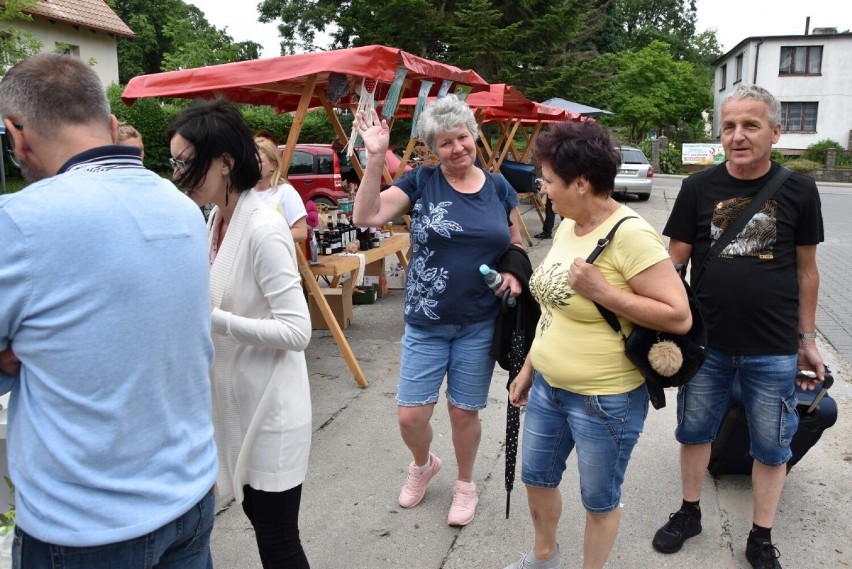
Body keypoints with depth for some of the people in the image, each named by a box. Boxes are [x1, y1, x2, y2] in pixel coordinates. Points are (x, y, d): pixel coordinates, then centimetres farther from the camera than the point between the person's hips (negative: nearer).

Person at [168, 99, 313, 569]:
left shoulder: (263, 229, -22)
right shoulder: (216, 218, 6)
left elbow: (297, 330, -23)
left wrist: (215, 320, -28)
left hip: (268, 403, -8)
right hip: (235, 397, 8)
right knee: (257, 513, 22)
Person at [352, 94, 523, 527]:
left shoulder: (499, 188, 1)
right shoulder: (421, 182, -5)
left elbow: (516, 245, 13)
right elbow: (366, 216, -17)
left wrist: (513, 272, -8)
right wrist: (375, 157, -24)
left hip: (480, 325, 1)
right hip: (426, 324, 0)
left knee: (464, 412, 13)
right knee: (410, 416, 4)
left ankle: (465, 484, 39)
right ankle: (423, 464, 39)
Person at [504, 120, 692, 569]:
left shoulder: (630, 235, -22)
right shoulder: (567, 228, 3)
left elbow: (679, 317, -23)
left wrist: (602, 291, -27)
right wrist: (528, 368, 16)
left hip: (605, 400, -8)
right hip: (548, 387, 9)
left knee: (599, 499, 13)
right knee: (536, 477, 23)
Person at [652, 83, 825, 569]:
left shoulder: (799, 191, -3)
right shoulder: (699, 188, -3)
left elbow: (806, 269, 5)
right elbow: (674, 262, 0)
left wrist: (807, 338, 7)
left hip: (773, 351, 0)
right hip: (706, 343, 1)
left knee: (771, 447, 12)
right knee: (694, 432, 15)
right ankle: (690, 513, 37)